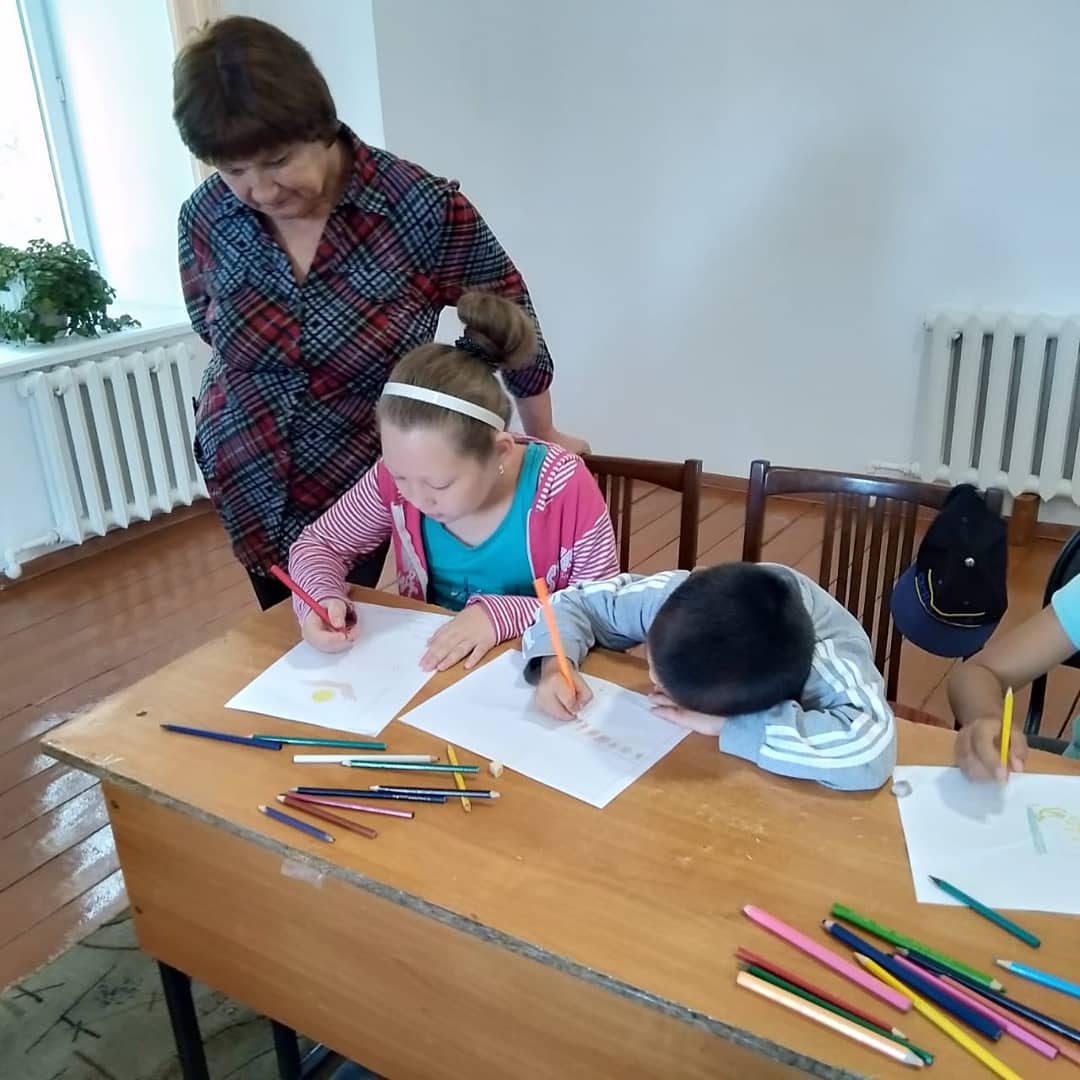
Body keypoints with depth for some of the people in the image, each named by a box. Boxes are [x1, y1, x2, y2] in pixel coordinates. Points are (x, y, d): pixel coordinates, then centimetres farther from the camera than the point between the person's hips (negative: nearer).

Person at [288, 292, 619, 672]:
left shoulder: (564, 488, -21)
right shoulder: (399, 473, -12)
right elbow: (317, 544, 1)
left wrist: (502, 613, -25)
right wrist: (322, 597, -19)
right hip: (429, 666, 3)